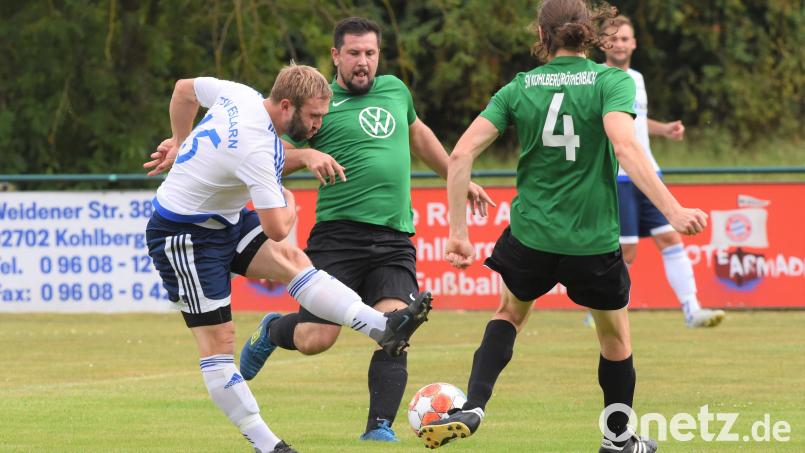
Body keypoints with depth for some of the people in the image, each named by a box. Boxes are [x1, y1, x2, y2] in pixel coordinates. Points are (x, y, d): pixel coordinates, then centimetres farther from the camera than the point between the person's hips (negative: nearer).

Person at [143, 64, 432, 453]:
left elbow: (184, 89, 15)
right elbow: (277, 229, -25)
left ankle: (381, 327, -25)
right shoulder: (258, 150, -30)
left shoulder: (240, 95, -5)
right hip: (184, 237, -9)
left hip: (224, 219, 9)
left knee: (292, 261, -12)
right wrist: (289, 205, -3)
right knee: (217, 342, -5)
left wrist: (179, 142, 25)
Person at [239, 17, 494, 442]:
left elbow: (418, 134, 37)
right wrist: (306, 155, -23)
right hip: (339, 234, -4)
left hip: (395, 241, 4)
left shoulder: (395, 90, 17)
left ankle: (380, 427, -9)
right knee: (317, 339, -8)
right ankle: (271, 331, 26)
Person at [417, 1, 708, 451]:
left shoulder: (519, 88, 1)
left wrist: (458, 232, 0)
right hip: (595, 241, -2)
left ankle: (472, 409, 10)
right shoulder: (611, 81, -8)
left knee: (511, 313, 29)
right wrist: (674, 210, -29)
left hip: (531, 234, 2)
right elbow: (625, 148, -25)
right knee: (615, 335, 23)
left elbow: (462, 153, -5)